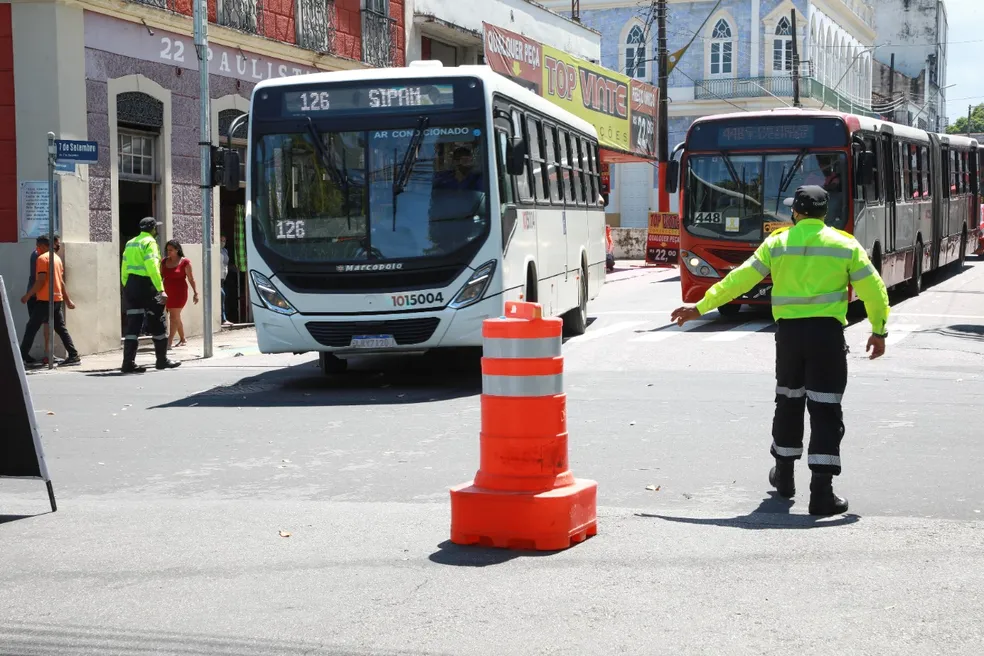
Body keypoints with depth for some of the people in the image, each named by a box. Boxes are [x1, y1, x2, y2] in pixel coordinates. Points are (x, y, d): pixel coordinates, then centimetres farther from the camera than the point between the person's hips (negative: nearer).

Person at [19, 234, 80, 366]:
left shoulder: (42, 258, -9)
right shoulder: (57, 258, 16)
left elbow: (40, 281, -16)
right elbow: (61, 281, 19)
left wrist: (27, 296, -11)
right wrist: (68, 300, 19)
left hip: (45, 300, -8)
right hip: (58, 299, 8)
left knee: (32, 327, -1)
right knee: (61, 328, 7)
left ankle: (22, 355, 0)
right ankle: (74, 356, 0)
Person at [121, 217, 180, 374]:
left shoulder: (130, 243, 16)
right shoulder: (150, 242, -8)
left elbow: (124, 268, 14)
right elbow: (152, 267, -20)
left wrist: (127, 287, 18)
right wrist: (161, 289, -23)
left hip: (130, 285, 7)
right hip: (146, 285, -7)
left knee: (133, 325, 5)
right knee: (157, 325, 7)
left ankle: (128, 363, -3)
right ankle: (162, 360, 17)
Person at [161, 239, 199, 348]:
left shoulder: (185, 262, -6)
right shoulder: (164, 261, 8)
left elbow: (191, 279, -5)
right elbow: (161, 277, 12)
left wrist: (196, 293, -8)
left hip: (179, 293, -5)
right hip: (167, 293, 5)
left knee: (174, 316, -9)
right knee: (176, 317, 13)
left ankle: (169, 342, -13)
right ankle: (183, 340, 25)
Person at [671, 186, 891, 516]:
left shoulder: (777, 243, 3)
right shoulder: (845, 245, 1)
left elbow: (739, 279, 1)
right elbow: (873, 290, 0)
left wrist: (700, 307, 7)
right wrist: (879, 331, 13)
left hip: (788, 331, 2)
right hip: (827, 332, -2)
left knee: (789, 402, 20)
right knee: (826, 411, -1)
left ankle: (784, 474, 34)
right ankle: (821, 492, -6)